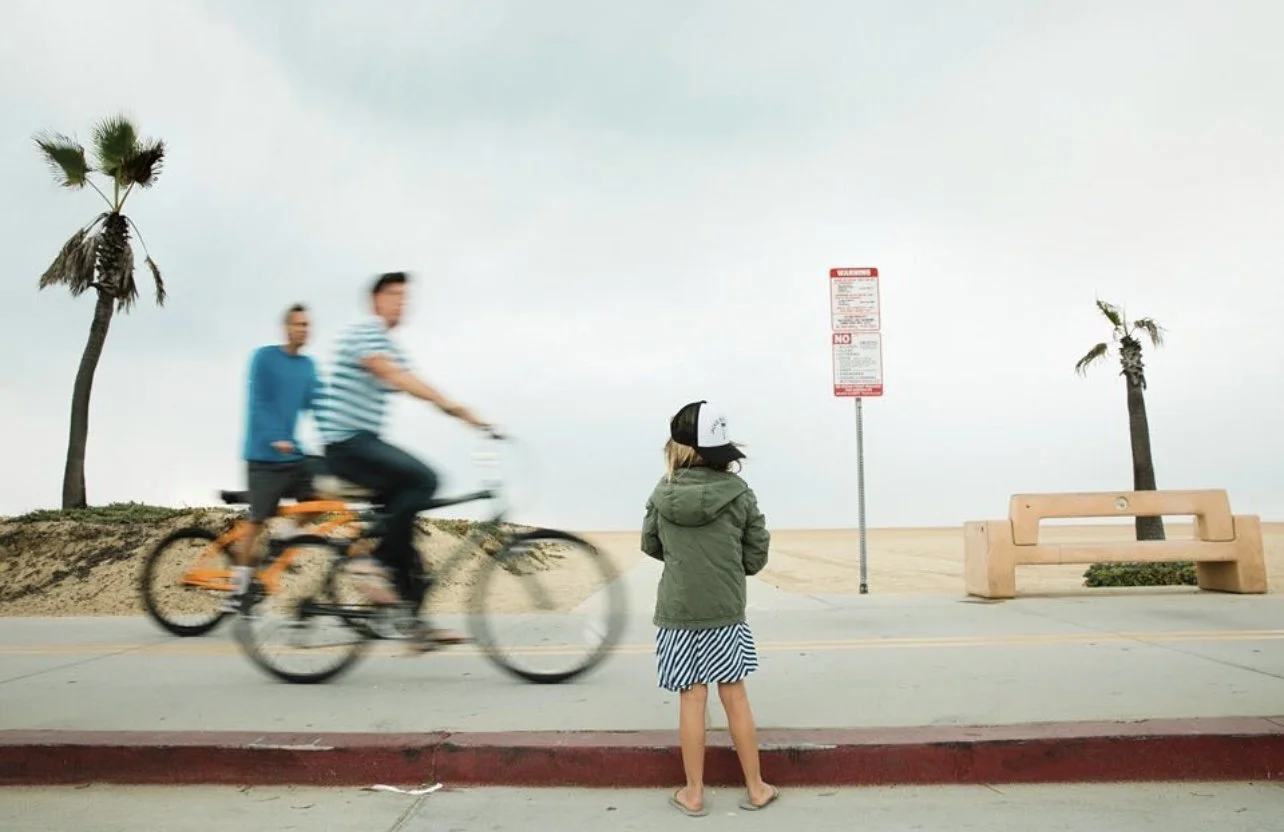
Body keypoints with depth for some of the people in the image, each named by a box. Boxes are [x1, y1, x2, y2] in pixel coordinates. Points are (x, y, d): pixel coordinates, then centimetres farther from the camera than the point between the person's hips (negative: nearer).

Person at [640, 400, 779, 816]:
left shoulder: (663, 493, -6)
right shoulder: (737, 492, -9)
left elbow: (650, 545, 7)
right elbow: (756, 555, -2)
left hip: (677, 611, 0)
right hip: (725, 611, 0)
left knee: (691, 700, 8)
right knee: (734, 696, 11)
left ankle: (693, 793, 19)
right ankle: (756, 789, 23)